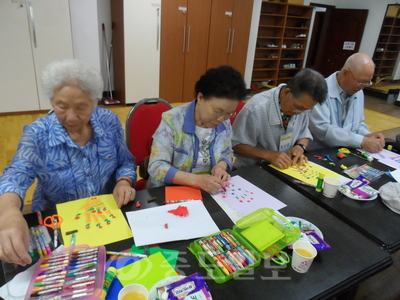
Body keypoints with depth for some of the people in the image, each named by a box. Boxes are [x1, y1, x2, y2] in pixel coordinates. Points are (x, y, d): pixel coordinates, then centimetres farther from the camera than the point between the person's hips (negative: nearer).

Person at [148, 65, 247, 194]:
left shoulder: (224, 123, -2)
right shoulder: (172, 121, -17)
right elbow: (156, 167, -20)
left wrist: (221, 165, -9)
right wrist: (196, 180, -31)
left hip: (208, 191, 4)